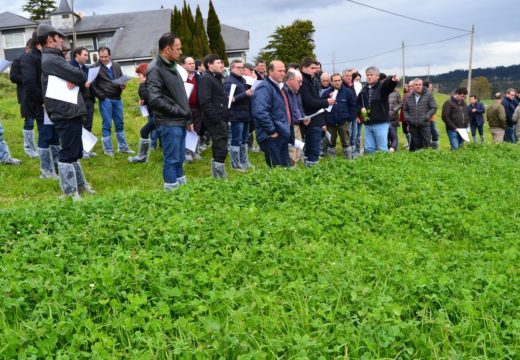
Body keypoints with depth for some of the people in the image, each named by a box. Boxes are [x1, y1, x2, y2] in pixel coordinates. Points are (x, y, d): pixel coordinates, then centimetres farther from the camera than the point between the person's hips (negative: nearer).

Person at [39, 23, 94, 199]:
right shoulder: (51, 60, -16)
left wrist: (73, 79, -8)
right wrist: (76, 78, 0)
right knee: (68, 153, -5)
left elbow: (75, 75, 12)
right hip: (66, 113, -11)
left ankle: (80, 184, 32)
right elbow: (80, 76, -20)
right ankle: (70, 193, 2)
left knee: (75, 151, 19)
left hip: (69, 111, 11)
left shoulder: (52, 59, 18)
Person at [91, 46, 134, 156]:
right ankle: (108, 149, 8)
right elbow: (93, 85, -7)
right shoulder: (96, 67, -5)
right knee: (107, 125, 0)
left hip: (117, 99, 5)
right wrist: (102, 96, -13)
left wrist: (122, 85, -3)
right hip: (105, 99, -5)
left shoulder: (116, 66, 10)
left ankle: (122, 147, 21)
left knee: (120, 123, 11)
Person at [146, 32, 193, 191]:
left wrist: (188, 118, 16)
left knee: (179, 159, 15)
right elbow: (154, 100, -23)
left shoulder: (172, 66, 15)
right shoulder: (155, 69, -14)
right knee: (172, 160, -3)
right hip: (168, 123, -9)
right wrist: (178, 111, -15)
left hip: (180, 122, 9)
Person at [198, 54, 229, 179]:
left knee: (218, 149, 13)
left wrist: (227, 98, 11)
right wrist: (216, 120, -22)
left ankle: (217, 177, 20)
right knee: (221, 150, -10)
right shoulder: (206, 79, -11)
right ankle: (220, 177, -5)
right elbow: (205, 102, -21)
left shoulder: (216, 78, 21)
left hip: (221, 119, 10)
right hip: (215, 121, -10)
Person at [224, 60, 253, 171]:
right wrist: (245, 94, -24)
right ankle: (235, 165, 4)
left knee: (244, 140, 14)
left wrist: (251, 93, 9)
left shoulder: (242, 79, 17)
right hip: (236, 116, -9)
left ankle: (244, 162, 22)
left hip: (245, 115, 9)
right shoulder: (229, 81, -11)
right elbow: (231, 99, -20)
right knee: (236, 141, -3)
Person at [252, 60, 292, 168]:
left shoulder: (279, 87, 19)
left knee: (285, 168, 14)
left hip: (283, 135, 10)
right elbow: (260, 112, -27)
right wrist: (272, 131, -22)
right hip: (272, 137, -10)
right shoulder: (264, 88, -14)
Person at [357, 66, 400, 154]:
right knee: (368, 148, 10)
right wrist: (361, 108, 1)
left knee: (382, 148, -1)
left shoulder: (382, 86, -5)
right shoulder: (364, 89, 12)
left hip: (381, 123, -5)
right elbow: (358, 102, 24)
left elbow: (389, 84, -28)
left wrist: (393, 80, -52)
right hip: (368, 124, 6)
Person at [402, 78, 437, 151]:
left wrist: (427, 117, -12)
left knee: (426, 144, -4)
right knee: (415, 144, 9)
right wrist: (407, 117, 3)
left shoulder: (428, 95, 1)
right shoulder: (409, 97, 12)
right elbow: (405, 109, 21)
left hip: (425, 125, -3)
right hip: (413, 125, 3)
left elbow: (434, 108, 0)